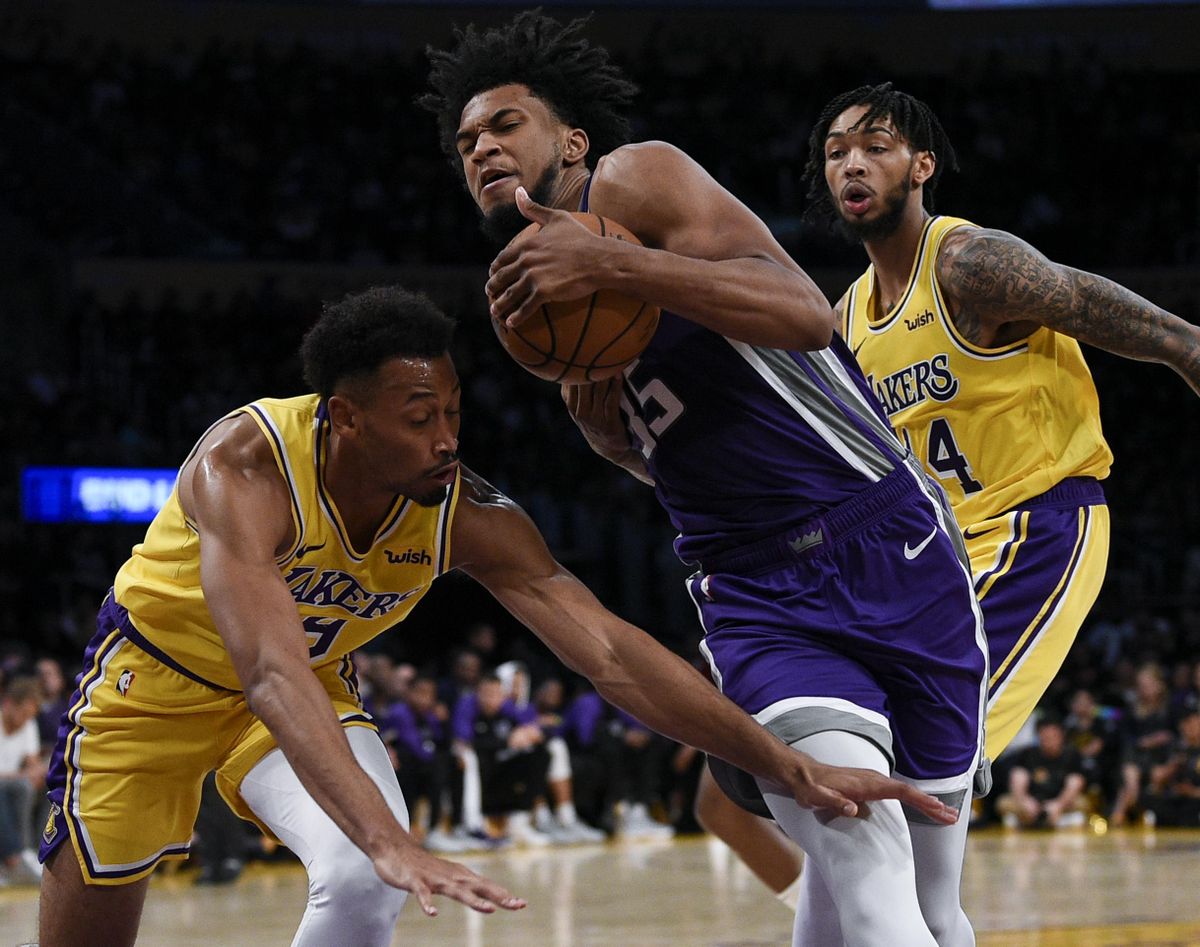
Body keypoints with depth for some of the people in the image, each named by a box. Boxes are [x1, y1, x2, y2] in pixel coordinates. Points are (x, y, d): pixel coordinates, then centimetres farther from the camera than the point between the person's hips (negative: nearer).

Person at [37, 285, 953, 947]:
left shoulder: (467, 515, -26)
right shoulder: (243, 467, -39)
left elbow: (612, 653, -26)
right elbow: (271, 673, -51)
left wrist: (794, 768, -34)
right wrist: (391, 841, -64)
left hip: (313, 689, 3)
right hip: (154, 679, -3)